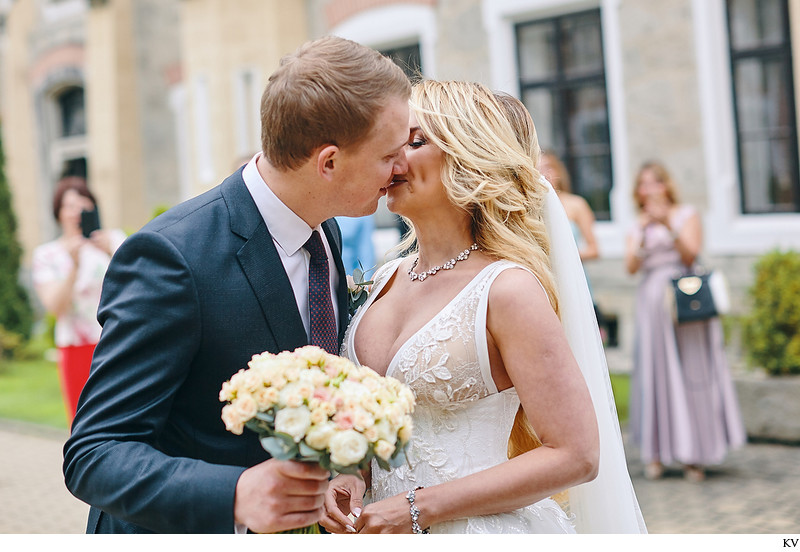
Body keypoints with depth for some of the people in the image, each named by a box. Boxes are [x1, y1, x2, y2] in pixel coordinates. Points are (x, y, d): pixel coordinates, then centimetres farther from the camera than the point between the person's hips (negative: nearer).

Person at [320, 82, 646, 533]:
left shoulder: (508, 288, -17)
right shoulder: (387, 279, 1)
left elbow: (575, 456, -19)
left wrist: (420, 508, -19)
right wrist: (351, 476, -6)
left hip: (485, 529, -6)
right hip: (381, 526, 6)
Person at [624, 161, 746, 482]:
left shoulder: (686, 215, 9)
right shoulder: (638, 226, 16)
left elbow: (691, 256, -6)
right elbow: (631, 267, 1)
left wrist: (670, 224, -15)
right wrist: (643, 232, -10)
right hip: (652, 303, 2)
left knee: (692, 372, -4)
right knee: (656, 373, -2)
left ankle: (694, 455, 2)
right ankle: (656, 453, 4)